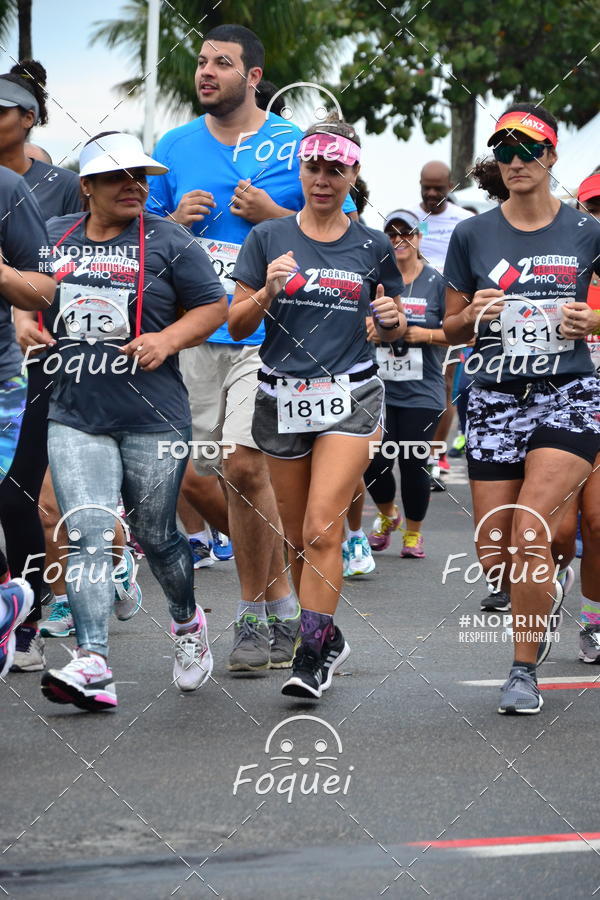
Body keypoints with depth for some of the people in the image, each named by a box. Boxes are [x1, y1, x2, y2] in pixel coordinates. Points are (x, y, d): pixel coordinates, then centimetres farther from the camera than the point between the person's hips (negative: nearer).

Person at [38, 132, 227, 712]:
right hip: (74, 418, 2)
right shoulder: (53, 238, 11)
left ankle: (186, 622, 38)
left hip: (153, 418, -2)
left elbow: (213, 305, 4)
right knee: (88, 534, -12)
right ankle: (92, 664, -19)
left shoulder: (167, 242, 2)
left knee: (155, 536, 8)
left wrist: (166, 340, -12)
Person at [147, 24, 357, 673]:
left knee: (242, 464, -15)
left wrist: (272, 215, -11)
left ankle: (256, 614, -1)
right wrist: (175, 220, -3)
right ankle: (277, 591, 25)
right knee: (189, 474, 3)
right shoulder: (174, 147, 12)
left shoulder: (297, 147, 0)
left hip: (269, 333, -5)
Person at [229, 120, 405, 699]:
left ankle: (312, 651, -13)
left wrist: (393, 320, -7)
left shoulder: (373, 248, 5)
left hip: (351, 397, -2)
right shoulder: (267, 239, 3)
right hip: (282, 399, 2)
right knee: (296, 536, 9)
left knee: (321, 529, -14)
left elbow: (392, 331, 16)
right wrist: (268, 292, -16)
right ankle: (326, 637, 26)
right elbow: (237, 325, 3)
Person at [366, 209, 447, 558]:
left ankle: (414, 531, 20)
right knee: (375, 463, -3)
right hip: (378, 387, 2)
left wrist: (426, 335, -13)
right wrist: (368, 331, -6)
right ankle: (388, 516, 30)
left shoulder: (436, 283, 1)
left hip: (421, 392, -2)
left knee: (414, 464, -3)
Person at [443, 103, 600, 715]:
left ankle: (525, 670, -3)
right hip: (495, 400, 2)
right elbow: (451, 331, 11)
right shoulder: (472, 236, 5)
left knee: (529, 533, -18)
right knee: (494, 556, 1)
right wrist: (474, 316, -10)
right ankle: (548, 590, 36)